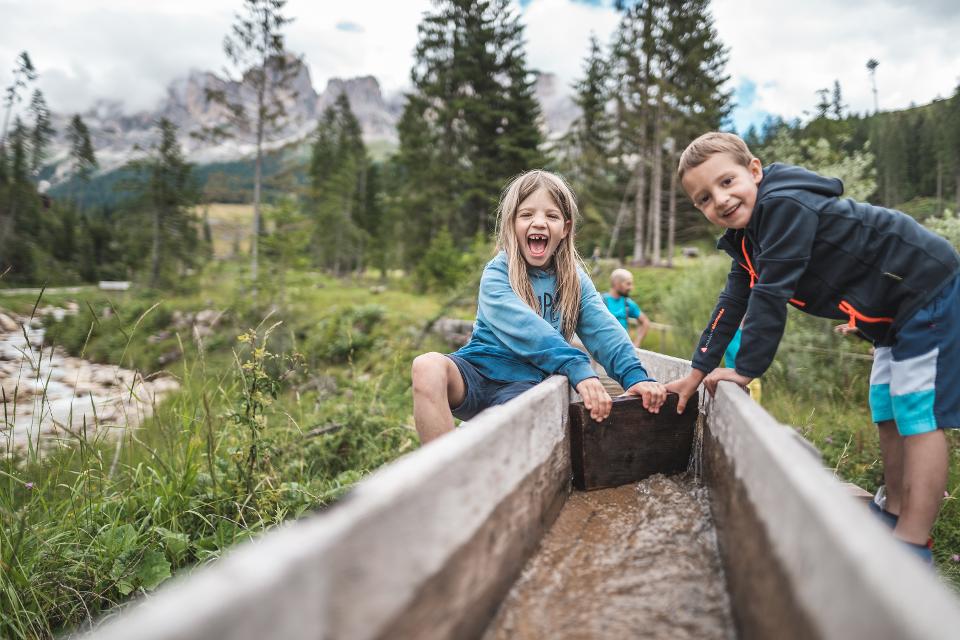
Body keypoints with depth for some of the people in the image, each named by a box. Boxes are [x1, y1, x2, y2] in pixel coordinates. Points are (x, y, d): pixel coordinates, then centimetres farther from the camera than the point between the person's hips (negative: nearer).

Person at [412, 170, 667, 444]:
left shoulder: (574, 280, 7)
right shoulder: (497, 273, -6)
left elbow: (603, 330, -8)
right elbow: (524, 327, -24)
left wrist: (635, 376, -27)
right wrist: (577, 368, -37)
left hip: (523, 383, 2)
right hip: (477, 371, -1)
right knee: (428, 366, -34)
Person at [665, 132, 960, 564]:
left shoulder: (784, 205, -28)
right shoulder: (746, 235, 3)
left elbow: (771, 294, -28)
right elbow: (733, 302, 5)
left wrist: (746, 369, -19)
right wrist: (697, 373, 5)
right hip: (893, 311, 10)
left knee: (918, 415, -10)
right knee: (887, 414, 15)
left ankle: (914, 545, -6)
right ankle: (894, 514, 28)